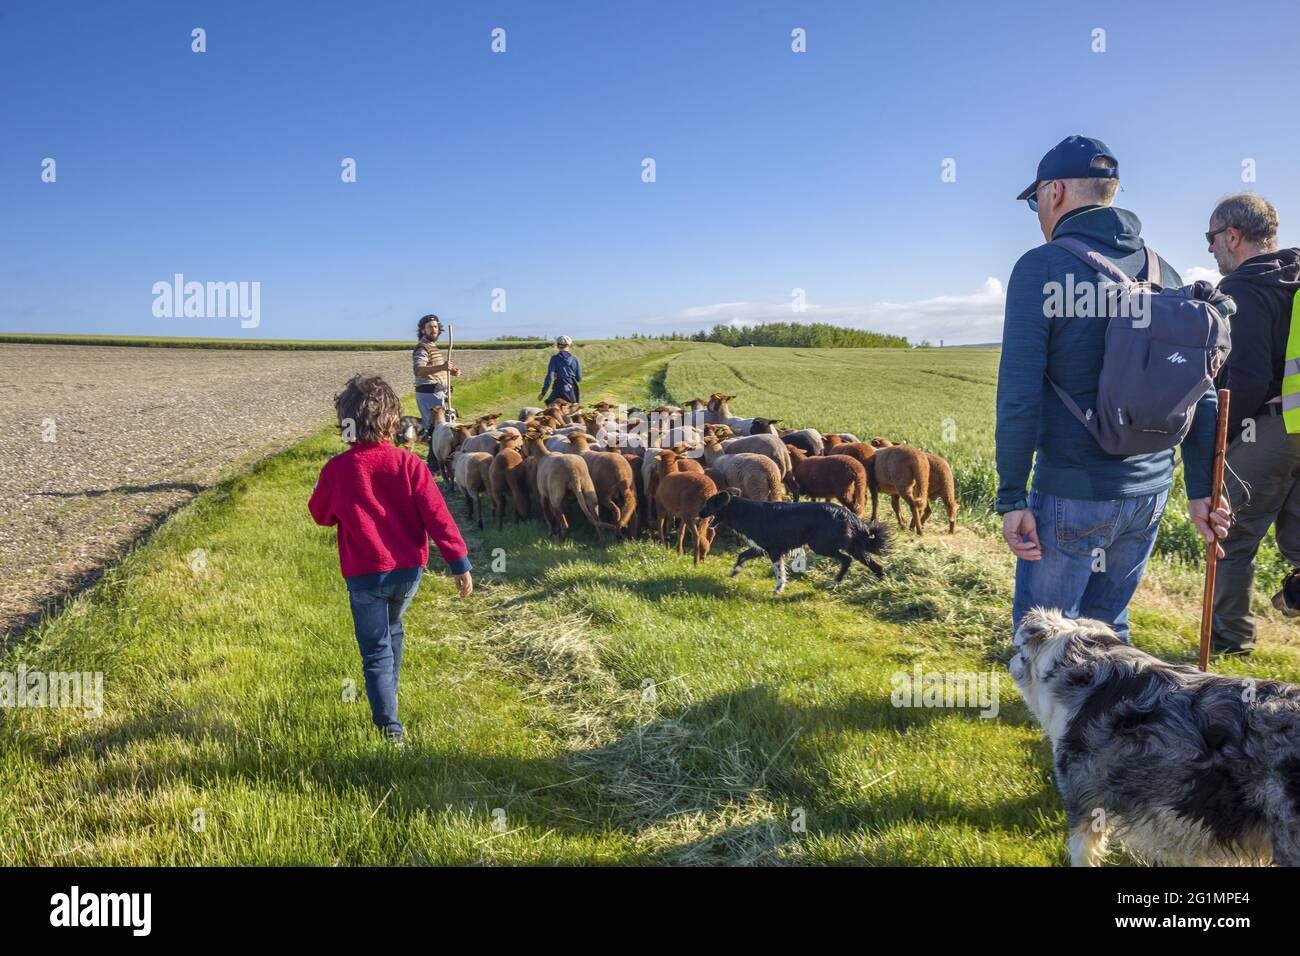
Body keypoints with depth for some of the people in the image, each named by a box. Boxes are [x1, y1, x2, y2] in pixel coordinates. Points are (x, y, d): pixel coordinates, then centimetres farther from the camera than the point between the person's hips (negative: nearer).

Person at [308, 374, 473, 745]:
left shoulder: (337, 469, -10)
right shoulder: (408, 463, -8)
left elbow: (320, 515, 7)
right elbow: (437, 515, -11)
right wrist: (460, 563, -8)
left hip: (365, 576, -3)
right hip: (408, 571, 3)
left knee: (376, 651, 7)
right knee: (392, 633, 28)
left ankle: (389, 727, 0)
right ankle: (387, 700, 44)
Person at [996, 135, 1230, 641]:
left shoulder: (1041, 266, -10)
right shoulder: (1162, 272, 10)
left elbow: (1019, 394, -17)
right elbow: (1202, 391, 10)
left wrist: (1011, 498, -13)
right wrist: (1202, 489, 15)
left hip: (1073, 495, -6)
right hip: (1150, 492, 7)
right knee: (1107, 624, 21)